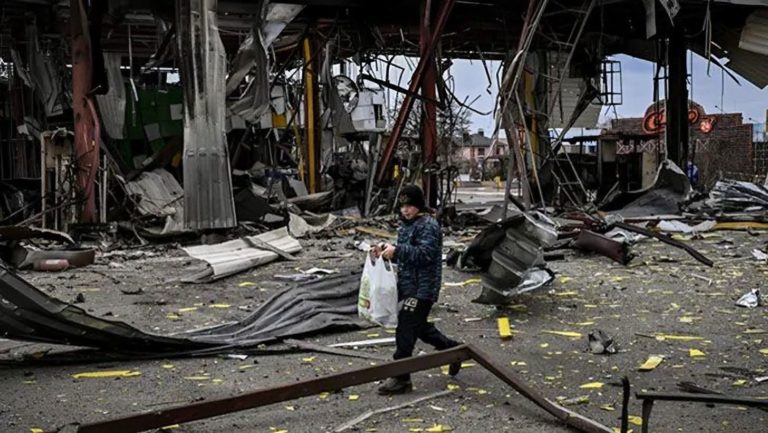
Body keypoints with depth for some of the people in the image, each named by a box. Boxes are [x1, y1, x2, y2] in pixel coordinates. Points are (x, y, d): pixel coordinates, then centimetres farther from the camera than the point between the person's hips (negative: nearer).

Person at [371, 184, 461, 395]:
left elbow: (424, 254, -24)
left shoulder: (428, 226, -14)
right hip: (408, 285, 10)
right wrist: (385, 251, 4)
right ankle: (453, 350, 37)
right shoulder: (406, 224, 14)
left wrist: (397, 250, -29)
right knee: (419, 327, 20)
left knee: (405, 332, -8)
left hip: (422, 288, -10)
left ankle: (400, 379, 0)